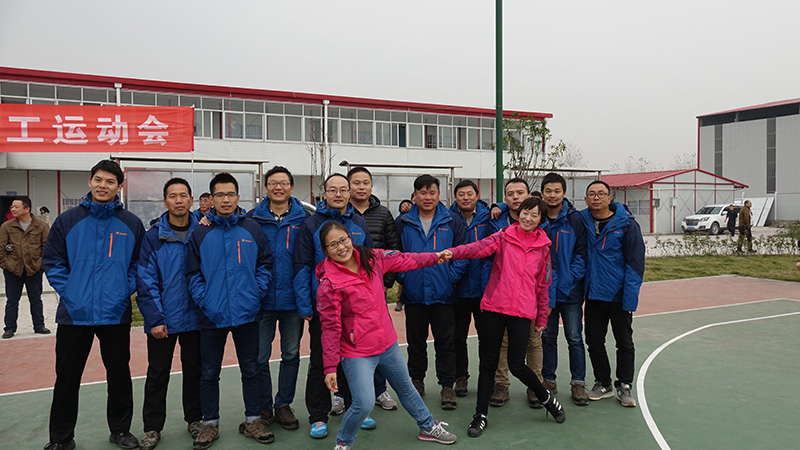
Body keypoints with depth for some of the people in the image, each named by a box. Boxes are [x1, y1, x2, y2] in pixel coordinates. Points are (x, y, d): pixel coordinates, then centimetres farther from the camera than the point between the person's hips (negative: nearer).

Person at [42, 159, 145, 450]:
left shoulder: (131, 224, 1)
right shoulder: (67, 220, 1)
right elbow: (52, 262, 3)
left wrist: (126, 291, -5)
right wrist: (68, 292, -6)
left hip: (116, 314, 0)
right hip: (74, 314, 0)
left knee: (119, 374, 11)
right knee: (67, 376, 9)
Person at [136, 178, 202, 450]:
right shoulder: (153, 237, -4)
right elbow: (146, 281, -7)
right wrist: (155, 319, -12)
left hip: (194, 318, 1)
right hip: (163, 320, -1)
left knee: (194, 371, 14)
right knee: (157, 374, 9)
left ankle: (195, 419, 30)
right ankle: (152, 428, 23)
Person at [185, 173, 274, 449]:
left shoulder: (252, 229, 2)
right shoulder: (200, 233, 1)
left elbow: (265, 265, 4)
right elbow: (193, 273, 3)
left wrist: (256, 294, -7)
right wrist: (203, 300, -9)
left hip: (247, 313, 0)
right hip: (212, 314, 0)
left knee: (251, 369, 11)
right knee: (209, 373, 11)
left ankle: (252, 420, 25)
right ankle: (210, 423, 27)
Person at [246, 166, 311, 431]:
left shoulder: (303, 219, -1)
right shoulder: (253, 219, 0)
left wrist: (306, 302, -9)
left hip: (293, 300, 0)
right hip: (262, 300, 0)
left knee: (291, 355, 12)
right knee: (259, 358, 6)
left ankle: (283, 405, 28)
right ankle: (263, 407, 25)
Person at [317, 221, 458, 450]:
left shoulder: (373, 259, -6)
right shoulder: (329, 284, -19)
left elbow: (404, 260, 8)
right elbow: (331, 328, -17)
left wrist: (436, 256, 18)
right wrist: (330, 367, -17)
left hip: (387, 344, 6)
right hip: (357, 353, -5)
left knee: (406, 388, 23)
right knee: (364, 404, -13)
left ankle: (428, 427, 47)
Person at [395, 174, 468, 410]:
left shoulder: (452, 222, 0)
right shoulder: (403, 223, 2)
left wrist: (452, 276, -7)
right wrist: (402, 277, -1)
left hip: (443, 294, -1)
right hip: (413, 294, 1)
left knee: (445, 342, 5)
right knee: (416, 341, 14)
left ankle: (447, 386, 16)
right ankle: (417, 381, 30)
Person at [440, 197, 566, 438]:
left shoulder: (542, 248, 7)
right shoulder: (504, 237, 2)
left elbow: (543, 285, 12)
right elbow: (480, 247, -17)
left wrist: (541, 318, 14)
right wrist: (453, 252, -35)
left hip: (522, 313, 0)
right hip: (493, 309, 0)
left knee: (516, 365, 0)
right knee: (488, 363, 6)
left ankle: (547, 399, 28)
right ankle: (481, 415, 20)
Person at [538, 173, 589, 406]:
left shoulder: (576, 219, -2)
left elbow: (581, 253, -4)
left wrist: (568, 282, -11)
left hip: (571, 291, -1)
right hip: (544, 290, 2)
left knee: (574, 338, 4)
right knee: (547, 337, 11)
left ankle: (578, 383, 16)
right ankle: (548, 380, 23)